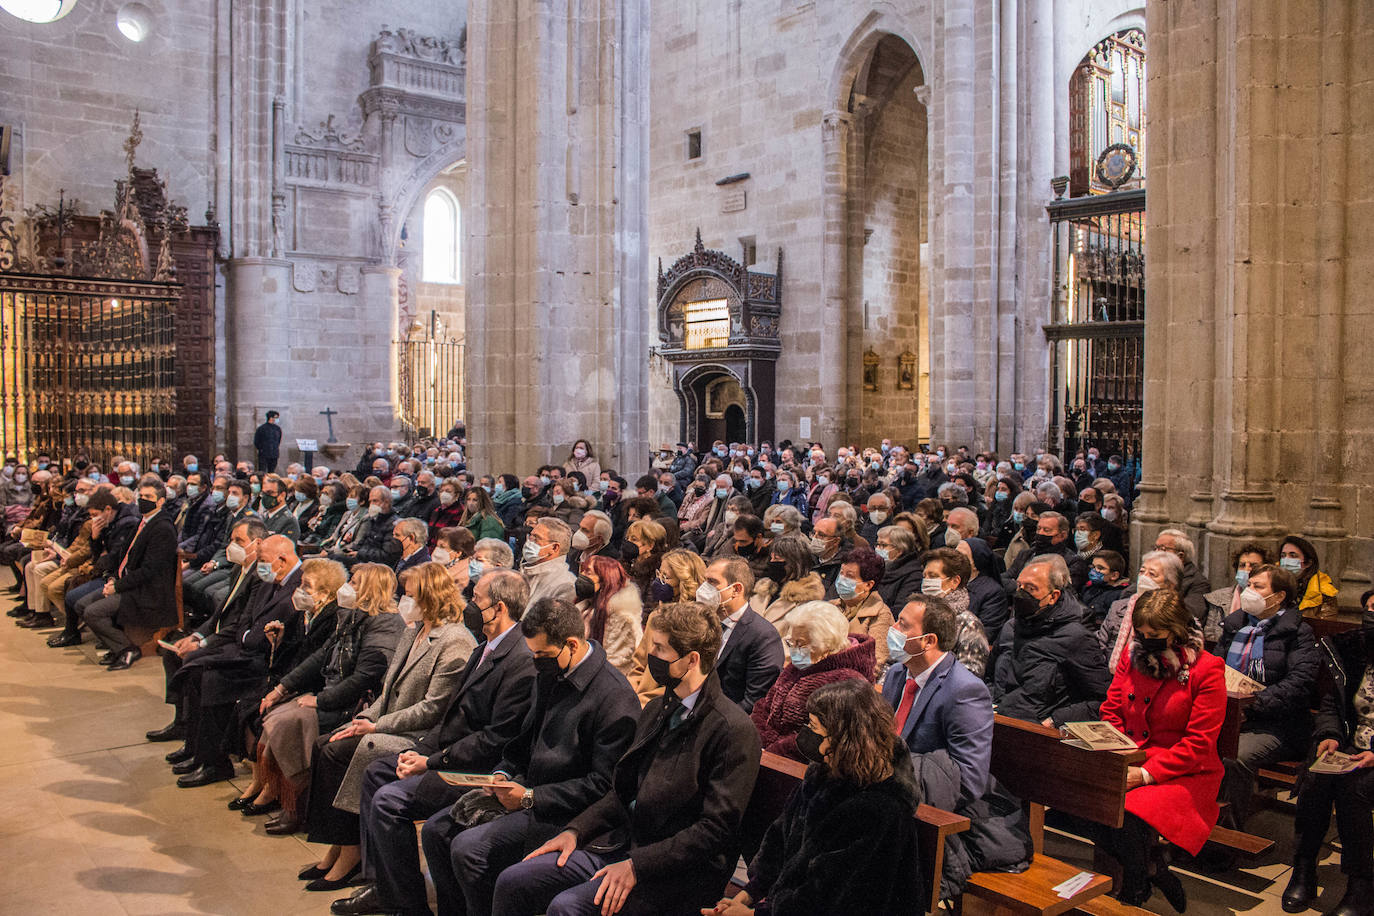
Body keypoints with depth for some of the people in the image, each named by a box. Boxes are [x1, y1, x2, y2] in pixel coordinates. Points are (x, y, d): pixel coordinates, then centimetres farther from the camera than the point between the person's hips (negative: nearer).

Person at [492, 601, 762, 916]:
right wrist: (576, 830, 5)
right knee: (513, 881, -4)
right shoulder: (656, 709, 12)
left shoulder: (734, 730, -16)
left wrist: (637, 866, -21)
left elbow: (716, 828, -19)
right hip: (623, 843, 8)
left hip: (680, 872, -8)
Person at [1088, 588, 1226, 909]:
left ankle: (1132, 895, -1)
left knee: (1128, 815, -31)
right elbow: (1111, 714, 10)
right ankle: (1152, 867, 5)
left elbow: (1199, 743, -13)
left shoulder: (1207, 670, -10)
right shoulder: (1131, 657, 6)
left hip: (1184, 774, -5)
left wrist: (1147, 773, -20)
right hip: (1129, 765, 5)